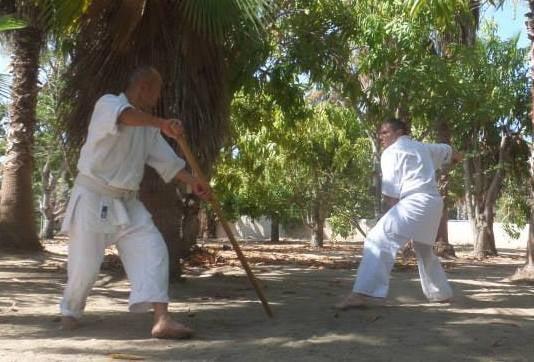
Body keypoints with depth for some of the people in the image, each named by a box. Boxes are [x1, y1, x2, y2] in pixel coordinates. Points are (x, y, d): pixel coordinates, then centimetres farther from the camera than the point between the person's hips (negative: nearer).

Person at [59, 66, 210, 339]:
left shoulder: (148, 126, 12)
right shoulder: (107, 104, -11)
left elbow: (165, 158, 9)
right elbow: (124, 115, -36)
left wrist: (192, 181, -3)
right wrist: (162, 123, -51)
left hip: (126, 202, 6)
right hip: (93, 197, -6)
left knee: (152, 250, -12)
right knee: (85, 263, -1)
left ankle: (162, 320, -19)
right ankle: (70, 311, 29)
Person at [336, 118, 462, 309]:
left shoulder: (391, 152, 1)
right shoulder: (422, 147, 24)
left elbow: (390, 192, -6)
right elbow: (444, 150, 46)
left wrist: (395, 210, 9)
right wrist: (455, 155, 67)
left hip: (416, 203, -9)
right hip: (434, 203, 9)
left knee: (379, 240, -22)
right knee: (424, 250, 30)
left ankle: (366, 292, -39)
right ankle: (441, 292, 41)